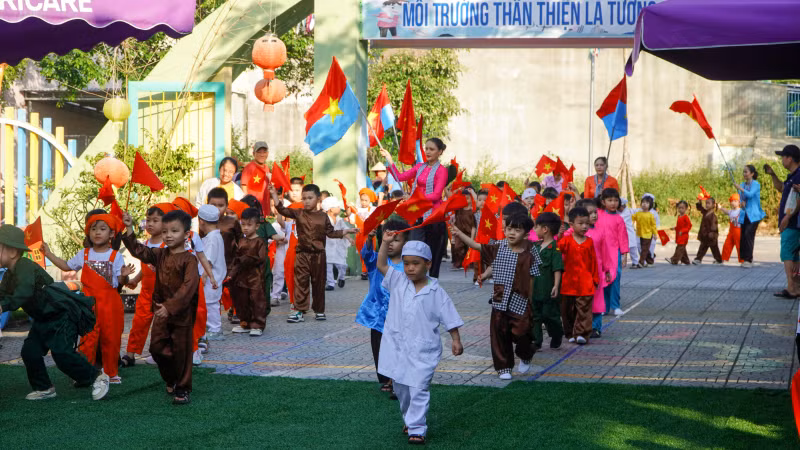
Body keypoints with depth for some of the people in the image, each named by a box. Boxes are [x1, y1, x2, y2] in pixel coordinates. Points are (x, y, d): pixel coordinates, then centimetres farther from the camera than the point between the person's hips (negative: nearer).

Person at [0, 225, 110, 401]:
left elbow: (24, 292, -43)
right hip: (43, 319, 10)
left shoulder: (25, 267, -25)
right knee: (29, 351, 0)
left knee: (62, 353, -17)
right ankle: (44, 388, 14)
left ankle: (97, 377, -2)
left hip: (62, 314, -10)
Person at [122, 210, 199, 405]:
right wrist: (129, 230, -9)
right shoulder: (160, 255, 7)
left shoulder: (189, 259, -14)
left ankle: (183, 389, 13)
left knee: (181, 350, 1)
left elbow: (188, 287, -22)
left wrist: (170, 306, -29)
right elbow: (139, 251, 3)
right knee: (157, 347, 8)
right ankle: (171, 380, 30)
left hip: (182, 313, -6)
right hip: (161, 310, 6)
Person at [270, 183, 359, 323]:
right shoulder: (298, 214, 0)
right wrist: (274, 195, -15)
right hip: (302, 254, -1)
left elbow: (331, 233, 8)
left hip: (319, 255, 1)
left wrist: (347, 231, 3)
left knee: (319, 283, 9)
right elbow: (282, 210, -7)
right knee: (300, 283, -5)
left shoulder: (323, 217, 3)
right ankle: (298, 311, -6)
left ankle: (319, 310, 21)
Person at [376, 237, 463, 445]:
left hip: (423, 351, -4)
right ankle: (409, 419, 35)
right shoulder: (398, 282, 3)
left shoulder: (436, 292, -6)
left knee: (419, 389, -9)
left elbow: (450, 319, -1)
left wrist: (456, 340, -4)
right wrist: (385, 242, -10)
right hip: (398, 348, 4)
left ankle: (417, 429, -7)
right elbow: (381, 265, -2)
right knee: (400, 388, 16)